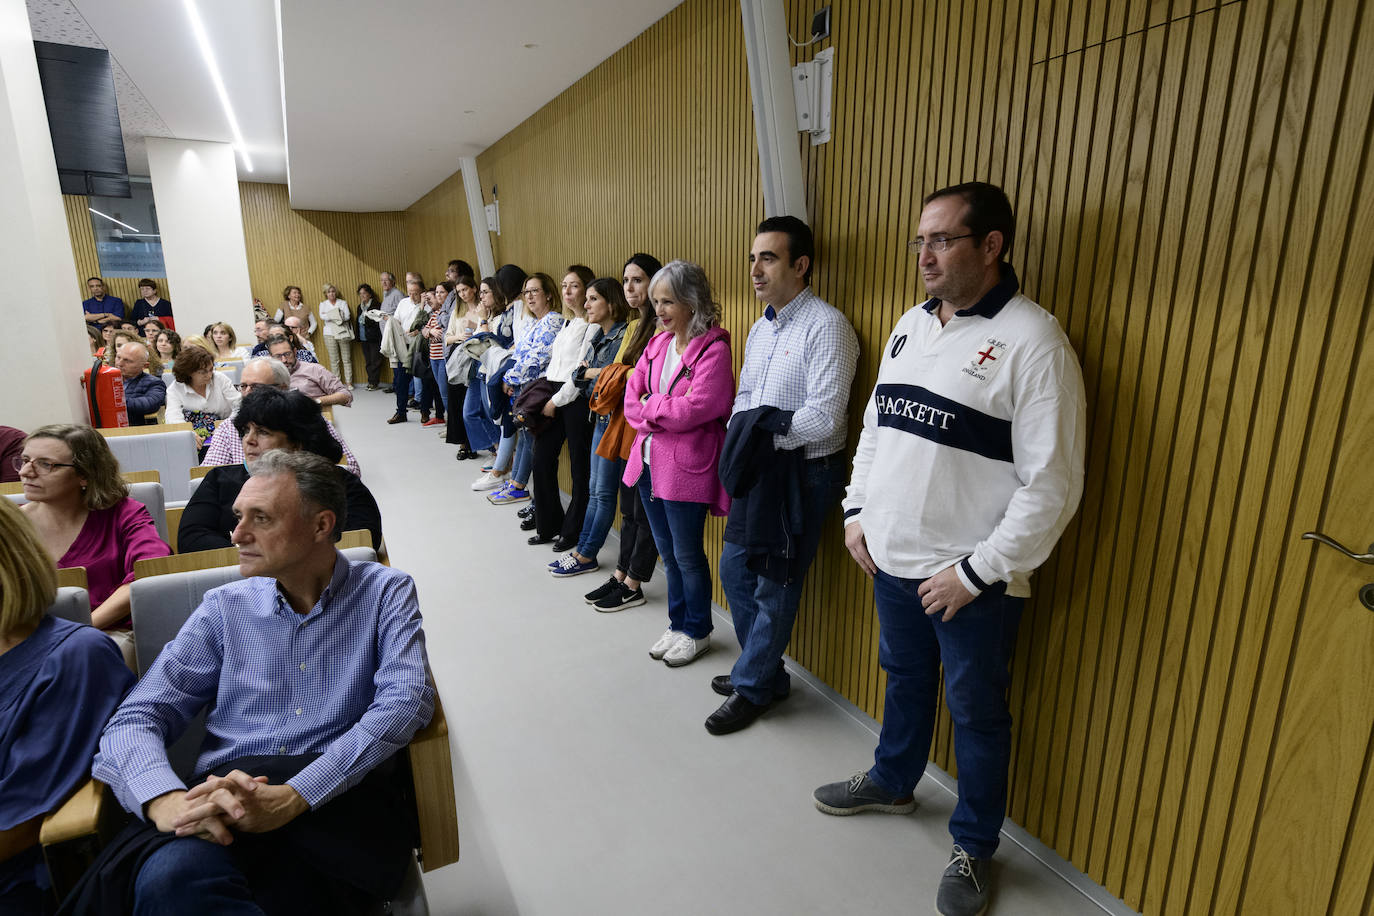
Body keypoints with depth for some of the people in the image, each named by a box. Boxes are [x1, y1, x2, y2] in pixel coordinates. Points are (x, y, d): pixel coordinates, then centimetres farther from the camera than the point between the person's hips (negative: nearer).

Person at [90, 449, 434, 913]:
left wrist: (294, 796, -23)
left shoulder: (386, 592, 3)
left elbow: (406, 700, -11)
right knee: (170, 878, -32)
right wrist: (165, 799, -17)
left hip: (339, 802, -1)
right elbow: (137, 718, 6)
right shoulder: (225, 607, 12)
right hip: (225, 802, 2)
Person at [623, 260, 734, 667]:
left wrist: (649, 406, -10)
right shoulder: (657, 344, 9)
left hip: (686, 468, -7)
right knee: (667, 553, 18)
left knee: (688, 556, 7)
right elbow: (632, 398, 6)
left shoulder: (713, 349, -13)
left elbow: (696, 408, -23)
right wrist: (664, 415, -11)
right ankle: (677, 623, 36)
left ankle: (697, 631, 28)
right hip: (649, 462, 7)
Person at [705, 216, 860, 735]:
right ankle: (764, 672, 35)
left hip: (805, 474, -9)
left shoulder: (826, 327, -16)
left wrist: (761, 431, -13)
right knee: (735, 568, 16)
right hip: (759, 471, 9)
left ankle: (752, 689, 24)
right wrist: (739, 444, -3)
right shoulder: (760, 328, 12)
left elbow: (824, 419, -23)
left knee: (774, 586, 3)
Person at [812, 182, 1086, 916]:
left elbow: (1052, 484, -18)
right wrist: (858, 510, 9)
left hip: (972, 581, -6)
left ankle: (974, 847, 36)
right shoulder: (911, 325, 7)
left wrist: (978, 571, -17)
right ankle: (891, 782, 49)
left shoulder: (1033, 341, -16)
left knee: (976, 712, 13)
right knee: (905, 680, 25)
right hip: (891, 557, 6)